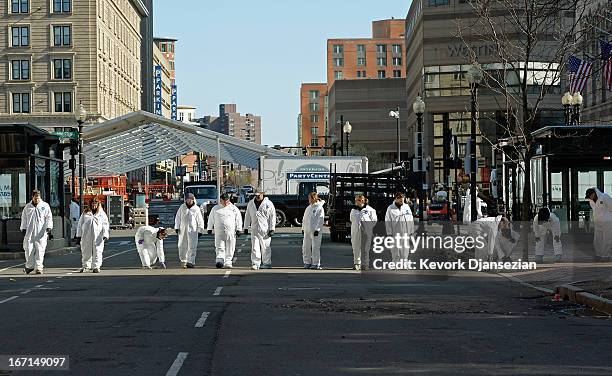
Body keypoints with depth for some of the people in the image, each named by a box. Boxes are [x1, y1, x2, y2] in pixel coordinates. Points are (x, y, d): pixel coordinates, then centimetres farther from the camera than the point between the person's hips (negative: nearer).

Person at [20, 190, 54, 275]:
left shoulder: (45, 206, 5)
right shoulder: (27, 207, 12)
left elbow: (49, 217, 2)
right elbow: (24, 218, 17)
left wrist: (48, 227, -9)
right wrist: (23, 228, 9)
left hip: (41, 232, -2)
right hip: (29, 232, 2)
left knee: (40, 250, -6)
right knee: (29, 249, -1)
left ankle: (38, 268, -3)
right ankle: (29, 266, 15)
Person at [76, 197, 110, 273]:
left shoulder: (102, 214, 9)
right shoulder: (85, 213, 12)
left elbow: (105, 225, 4)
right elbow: (80, 224, 12)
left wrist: (105, 235, -8)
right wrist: (78, 235, 7)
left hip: (98, 236, -1)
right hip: (86, 236, 2)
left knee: (97, 251, -6)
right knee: (86, 251, 6)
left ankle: (96, 267, 0)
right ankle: (86, 266, 18)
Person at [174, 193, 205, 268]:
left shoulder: (196, 208, 2)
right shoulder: (182, 207, 7)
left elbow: (200, 220, 5)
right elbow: (177, 217, 12)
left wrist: (200, 230, 2)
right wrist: (177, 227, 5)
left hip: (192, 230, -2)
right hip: (183, 229, 2)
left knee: (192, 246, -8)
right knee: (182, 246, 5)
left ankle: (190, 262, -7)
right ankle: (183, 261, 22)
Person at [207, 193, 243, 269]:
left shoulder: (234, 208, 8)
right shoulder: (215, 208, 11)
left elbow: (238, 219, 7)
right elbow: (211, 219, 16)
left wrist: (238, 229, 0)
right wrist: (210, 228, 12)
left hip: (230, 231, 0)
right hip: (219, 232, 0)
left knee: (230, 248, 1)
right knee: (219, 247, -10)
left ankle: (228, 262, 8)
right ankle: (219, 260, -13)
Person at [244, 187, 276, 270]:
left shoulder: (269, 204, 0)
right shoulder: (251, 203, 11)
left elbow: (273, 217, -2)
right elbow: (247, 216, 17)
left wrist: (272, 229, -7)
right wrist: (246, 227, 14)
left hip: (265, 230, -3)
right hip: (254, 229, 3)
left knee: (266, 247, 1)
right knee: (255, 247, -2)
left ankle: (266, 263, 10)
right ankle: (255, 264, 1)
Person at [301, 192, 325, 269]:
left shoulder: (320, 208, -6)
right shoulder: (308, 208, 16)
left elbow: (321, 220, -11)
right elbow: (304, 218, 21)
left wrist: (317, 229, -17)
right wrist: (303, 228, 14)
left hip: (315, 231, -7)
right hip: (307, 231, 7)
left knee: (315, 247, -6)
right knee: (306, 247, 7)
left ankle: (316, 264, -1)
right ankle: (307, 262, 16)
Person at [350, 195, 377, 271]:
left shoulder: (370, 210, -1)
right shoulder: (353, 210, 13)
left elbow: (374, 221, 3)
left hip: (366, 233, -4)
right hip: (355, 232, 4)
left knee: (365, 249, -2)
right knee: (356, 248, 4)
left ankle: (364, 264, 2)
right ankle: (356, 263, 13)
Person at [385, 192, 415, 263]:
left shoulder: (406, 207, 8)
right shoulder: (390, 208, -3)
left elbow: (411, 219, 11)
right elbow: (388, 222, -3)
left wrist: (411, 231, 7)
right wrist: (389, 233, -8)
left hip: (405, 233, 3)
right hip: (395, 234, -3)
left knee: (405, 252, 5)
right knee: (395, 253, 2)